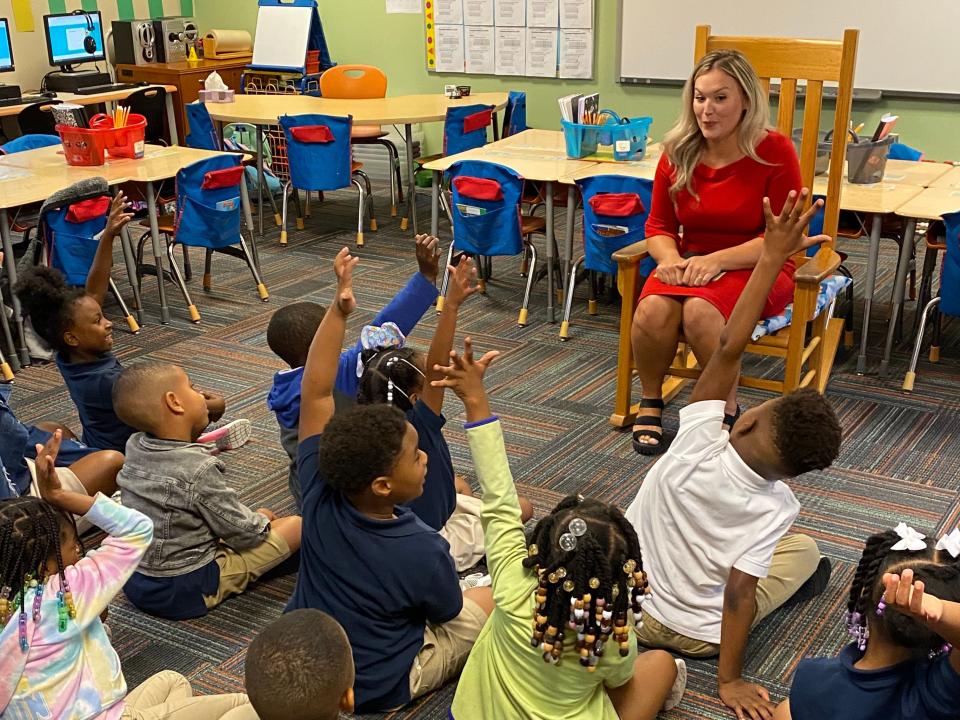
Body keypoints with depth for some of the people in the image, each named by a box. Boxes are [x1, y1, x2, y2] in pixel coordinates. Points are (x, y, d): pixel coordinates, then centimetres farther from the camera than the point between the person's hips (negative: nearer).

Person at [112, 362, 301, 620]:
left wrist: (212, 447, 13)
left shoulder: (135, 447, -3)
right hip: (184, 593, -8)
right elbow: (244, 533, -14)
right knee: (297, 525, -4)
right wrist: (262, 520, 5)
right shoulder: (200, 471, -26)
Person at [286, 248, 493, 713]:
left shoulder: (319, 499, -24)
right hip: (378, 688, -4)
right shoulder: (424, 553, -34)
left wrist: (339, 310, -25)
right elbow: (448, 613, -11)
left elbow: (315, 393, -20)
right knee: (491, 597, 9)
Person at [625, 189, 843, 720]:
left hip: (622, 602, 2)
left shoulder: (698, 443, -26)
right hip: (696, 637, -2)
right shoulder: (775, 507, -26)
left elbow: (728, 347, -27)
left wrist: (772, 257, -32)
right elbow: (738, 596, -27)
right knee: (805, 551, 16)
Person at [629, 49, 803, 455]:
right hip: (692, 264, 4)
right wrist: (669, 258, -14)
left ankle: (727, 410, -12)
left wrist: (716, 261, -22)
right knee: (653, 309, -30)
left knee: (700, 310, -35)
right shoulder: (678, 153, 2)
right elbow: (658, 224, 9)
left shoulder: (774, 152, -10)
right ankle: (650, 402, -4)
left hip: (756, 270, -3)